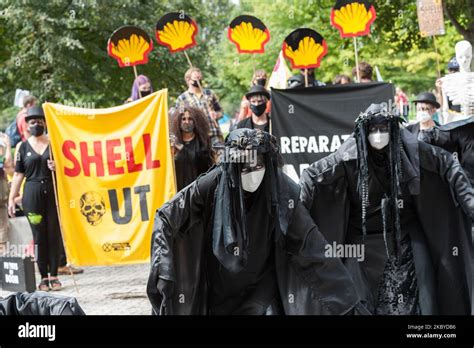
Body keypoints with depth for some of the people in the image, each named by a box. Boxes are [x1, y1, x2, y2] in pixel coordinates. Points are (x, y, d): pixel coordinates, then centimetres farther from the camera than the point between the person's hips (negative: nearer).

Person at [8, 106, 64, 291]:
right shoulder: (24, 147, 8)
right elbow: (18, 174, 7)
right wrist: (11, 198, 1)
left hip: (53, 191, 0)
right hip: (32, 193, 0)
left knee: (54, 234, 0)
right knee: (39, 236, -1)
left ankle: (54, 275, 7)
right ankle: (43, 277, 3)